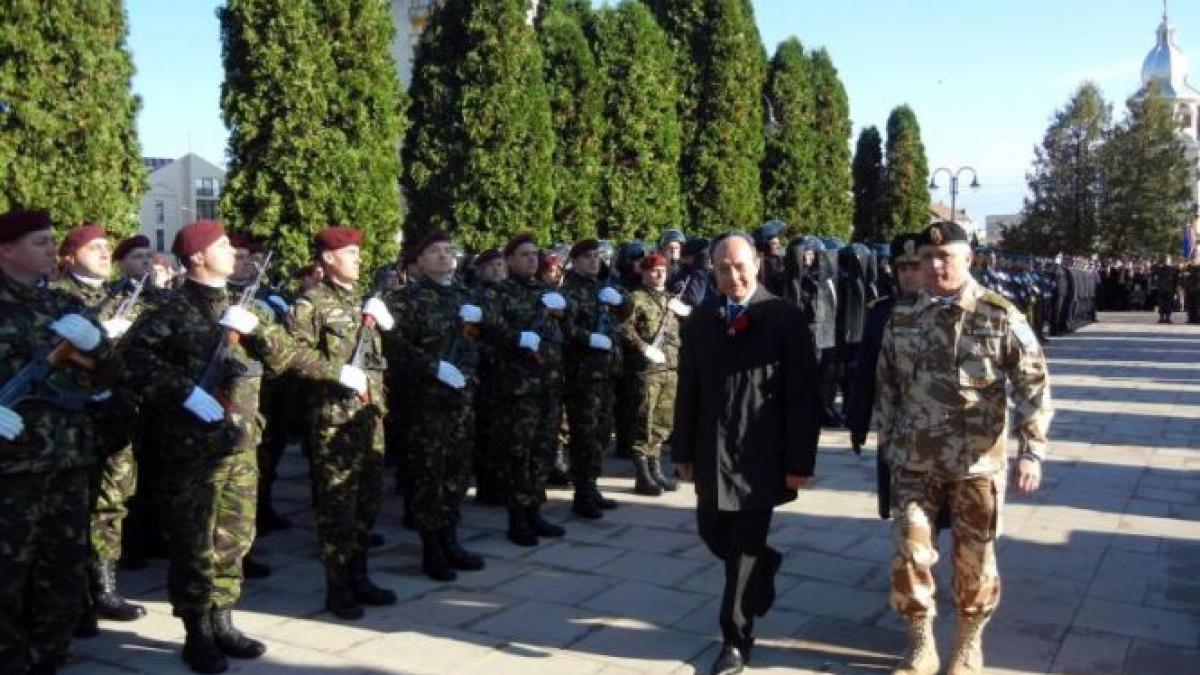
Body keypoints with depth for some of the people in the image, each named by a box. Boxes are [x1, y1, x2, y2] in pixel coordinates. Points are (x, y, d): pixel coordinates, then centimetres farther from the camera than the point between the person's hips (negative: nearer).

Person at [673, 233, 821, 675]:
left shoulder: (786, 318, -8)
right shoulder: (699, 321, 5)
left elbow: (802, 396, -9)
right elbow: (688, 391, 8)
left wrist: (800, 459, -12)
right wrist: (684, 450, 6)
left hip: (759, 455, -4)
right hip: (712, 453, 5)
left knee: (744, 549, 3)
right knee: (712, 533, 15)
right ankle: (763, 565, 47)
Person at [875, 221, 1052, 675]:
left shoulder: (999, 314, -6)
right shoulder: (902, 318, 2)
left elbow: (1033, 382, -7)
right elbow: (887, 386, 12)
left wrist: (1032, 449, -14)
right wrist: (888, 443, 11)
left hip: (977, 462, -2)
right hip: (914, 462, 2)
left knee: (975, 558, 9)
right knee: (909, 554, -1)